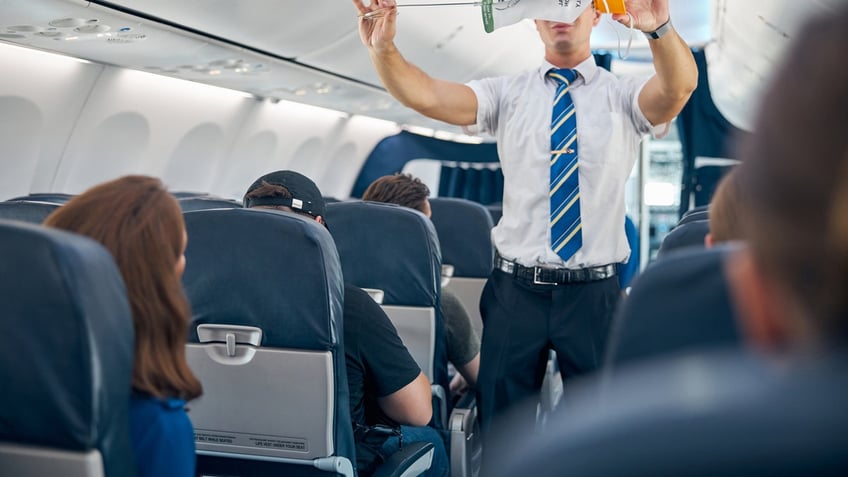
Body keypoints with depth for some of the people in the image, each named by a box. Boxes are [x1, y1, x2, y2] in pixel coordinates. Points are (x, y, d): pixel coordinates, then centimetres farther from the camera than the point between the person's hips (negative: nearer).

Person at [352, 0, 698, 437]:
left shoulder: (623, 96, 1)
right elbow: (426, 95, -11)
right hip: (516, 289, 1)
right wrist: (383, 49, -30)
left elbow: (678, 88, -20)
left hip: (594, 292, 0)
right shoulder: (507, 95, 3)